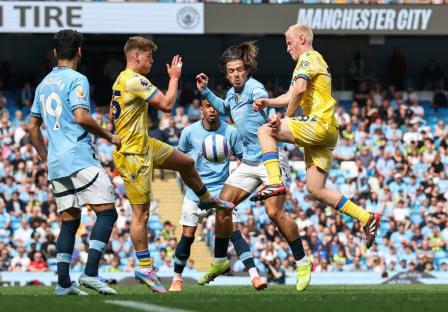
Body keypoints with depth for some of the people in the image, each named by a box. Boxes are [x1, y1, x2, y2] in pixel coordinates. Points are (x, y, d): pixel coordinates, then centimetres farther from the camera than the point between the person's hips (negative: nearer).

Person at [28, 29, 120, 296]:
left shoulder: (44, 84, 17)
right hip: (80, 159, -8)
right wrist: (109, 136, -6)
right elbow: (81, 117, -18)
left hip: (56, 163, 8)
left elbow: (33, 127, 21)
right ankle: (91, 273, -19)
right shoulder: (77, 80, -6)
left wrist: (46, 158, 29)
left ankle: (63, 283, 4)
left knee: (69, 221, 10)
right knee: (107, 212, -7)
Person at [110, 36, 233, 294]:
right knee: (142, 213, -6)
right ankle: (144, 269, -1)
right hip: (133, 154, -10)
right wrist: (174, 77, -10)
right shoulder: (135, 80, -22)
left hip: (145, 145, 10)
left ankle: (207, 199, 49)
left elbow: (113, 113, 21)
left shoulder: (121, 80, 10)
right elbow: (167, 104, -23)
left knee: (187, 162, 23)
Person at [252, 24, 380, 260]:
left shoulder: (308, 57, -2)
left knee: (265, 131, -9)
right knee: (316, 190, 7)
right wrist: (267, 103, 12)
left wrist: (286, 118, -7)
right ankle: (366, 218, 5)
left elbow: (299, 90, -19)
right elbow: (291, 96, 28)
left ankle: (275, 182, -22)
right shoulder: (315, 61, 29)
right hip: (325, 133, 10)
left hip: (319, 123, -10)